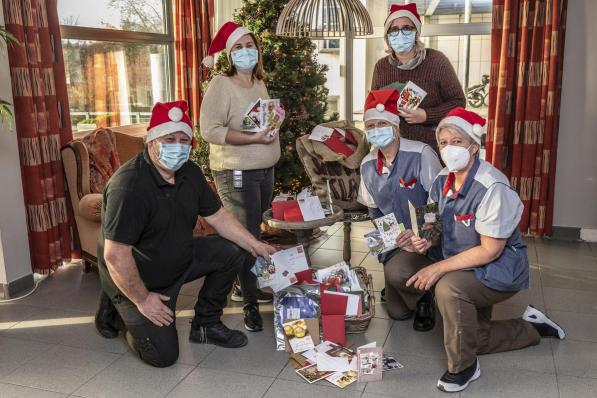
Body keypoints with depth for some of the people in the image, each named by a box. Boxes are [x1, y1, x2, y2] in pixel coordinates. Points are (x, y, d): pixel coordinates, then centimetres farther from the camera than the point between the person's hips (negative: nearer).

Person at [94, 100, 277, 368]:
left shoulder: (190, 173, -5)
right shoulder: (129, 186, -31)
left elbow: (217, 216, 4)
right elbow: (115, 256, -30)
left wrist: (255, 245, -5)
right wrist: (142, 300, -22)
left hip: (180, 259, 8)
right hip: (138, 279, -7)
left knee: (232, 252, -5)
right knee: (163, 355, -9)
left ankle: (205, 325, 11)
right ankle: (117, 310, 17)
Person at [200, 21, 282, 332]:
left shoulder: (259, 84, 13)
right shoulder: (221, 85, -12)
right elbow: (210, 130, -20)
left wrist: (273, 125, 8)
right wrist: (253, 139, -23)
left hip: (265, 170, 8)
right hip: (236, 173, -8)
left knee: (254, 233, 16)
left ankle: (244, 287, 33)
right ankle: (250, 303, 11)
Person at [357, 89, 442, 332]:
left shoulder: (421, 155, -19)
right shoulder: (367, 165, 0)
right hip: (394, 243, 6)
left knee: (397, 272, -35)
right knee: (397, 312, 7)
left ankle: (424, 299, 0)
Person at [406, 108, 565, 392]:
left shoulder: (492, 187, -29)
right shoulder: (442, 181, -7)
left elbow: (490, 250, -29)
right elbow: (442, 225, 7)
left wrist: (439, 268, -29)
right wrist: (427, 240, -16)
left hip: (501, 269, -8)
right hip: (471, 271, 8)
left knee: (448, 288, -36)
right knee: (475, 338, 19)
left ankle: (464, 366, -13)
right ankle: (532, 328, 43)